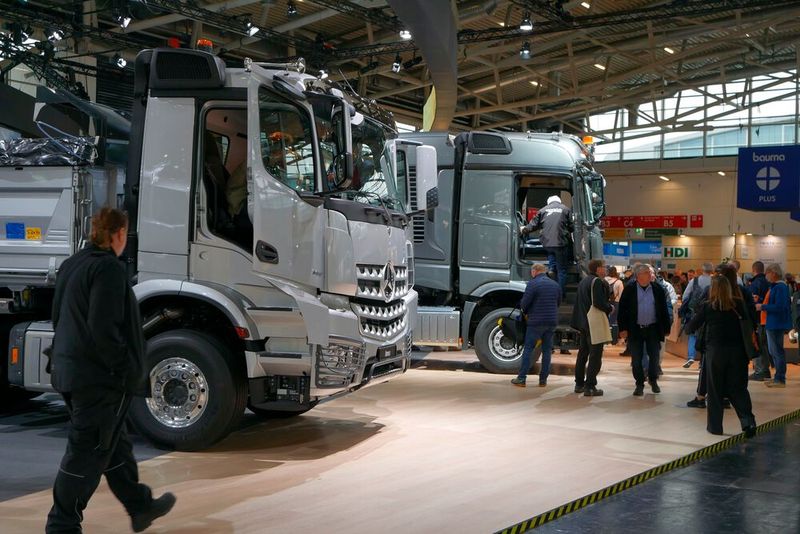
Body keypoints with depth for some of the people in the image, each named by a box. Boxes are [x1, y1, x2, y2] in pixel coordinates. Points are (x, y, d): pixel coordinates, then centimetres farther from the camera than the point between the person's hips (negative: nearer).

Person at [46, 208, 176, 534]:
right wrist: (127, 369, -16)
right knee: (88, 453, -1)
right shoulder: (109, 268, -17)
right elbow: (104, 328, -24)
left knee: (114, 444, 19)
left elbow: (59, 316, 19)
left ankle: (140, 506, 31)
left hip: (70, 370, 10)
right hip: (100, 377, -10)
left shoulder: (72, 265, 12)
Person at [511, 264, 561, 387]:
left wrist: (526, 312, 9)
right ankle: (543, 379, 10)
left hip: (536, 321, -5)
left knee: (528, 349, 0)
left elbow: (524, 303, -11)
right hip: (552, 321, 5)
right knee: (547, 350, 9)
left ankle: (521, 378, 0)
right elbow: (558, 303, 18)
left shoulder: (532, 284, -10)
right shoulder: (555, 285, 10)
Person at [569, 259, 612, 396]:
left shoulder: (583, 282, 14)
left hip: (584, 322, 9)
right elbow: (599, 303, -23)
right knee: (595, 355, -5)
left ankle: (579, 384, 23)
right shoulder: (597, 282, -15)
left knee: (583, 353, 17)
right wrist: (610, 308, -7)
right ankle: (590, 386, -7)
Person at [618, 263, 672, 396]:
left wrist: (666, 328, 4)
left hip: (653, 329, 1)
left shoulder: (658, 289, 2)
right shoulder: (629, 289, -3)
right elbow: (622, 309, -3)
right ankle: (639, 384, 16)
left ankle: (653, 380, 29)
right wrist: (623, 328, -8)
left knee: (654, 356, 6)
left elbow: (663, 310, 6)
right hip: (635, 329, -1)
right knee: (636, 358, 2)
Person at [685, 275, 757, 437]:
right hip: (737, 351, 1)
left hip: (715, 352, -1)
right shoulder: (739, 304, -2)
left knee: (715, 390, 10)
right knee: (738, 388, 10)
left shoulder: (707, 307, -6)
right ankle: (748, 420, -6)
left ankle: (715, 425, 14)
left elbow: (691, 327, 0)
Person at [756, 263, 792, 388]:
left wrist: (762, 307, -17)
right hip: (771, 324, 11)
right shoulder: (774, 286, 13)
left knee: (777, 351, -4)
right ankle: (778, 377, 26)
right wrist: (760, 302, 8)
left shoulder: (780, 287, -18)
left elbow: (779, 307, -25)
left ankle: (780, 380, 2)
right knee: (773, 351, 17)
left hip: (777, 324, -11)